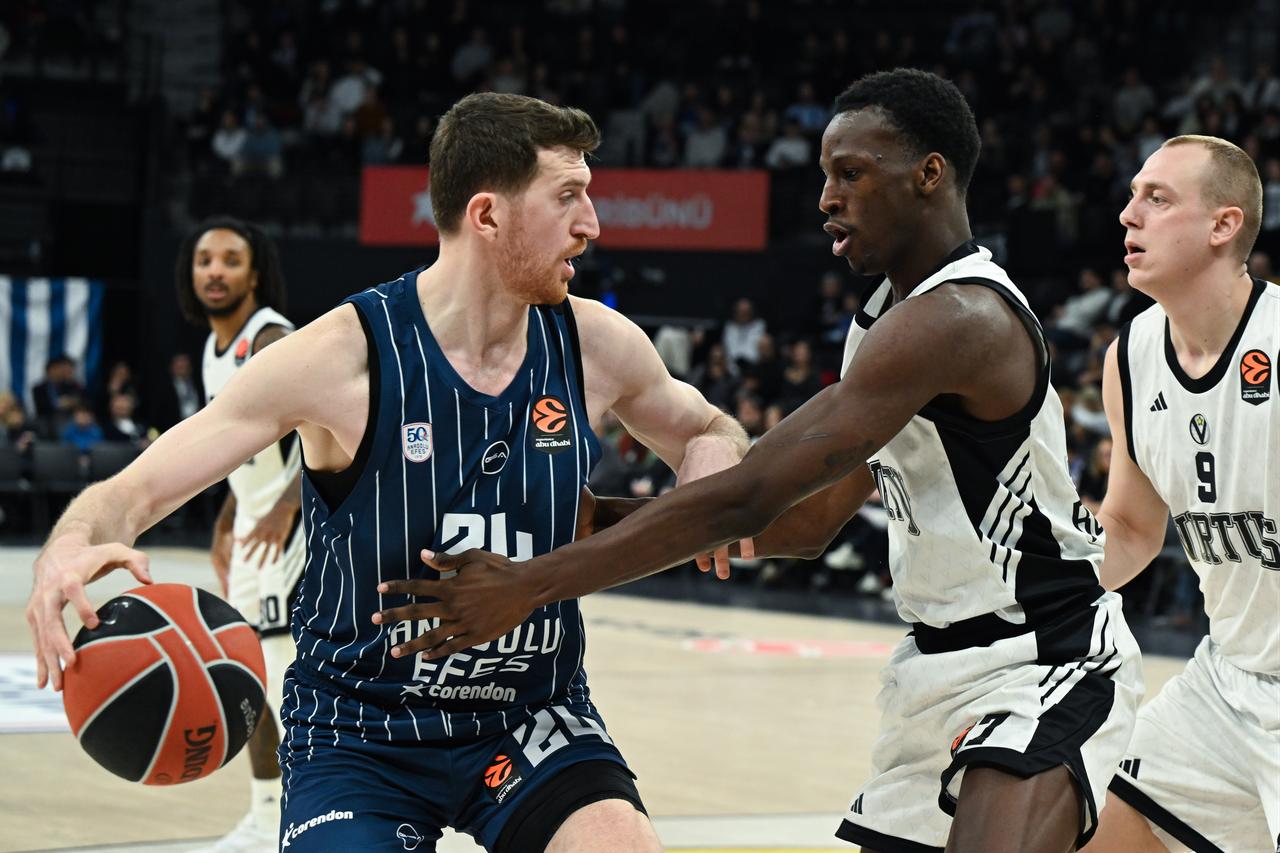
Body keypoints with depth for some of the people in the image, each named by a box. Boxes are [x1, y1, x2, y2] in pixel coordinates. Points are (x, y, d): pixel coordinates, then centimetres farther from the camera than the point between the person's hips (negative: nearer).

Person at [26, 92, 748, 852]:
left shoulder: (594, 346, -4)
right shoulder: (343, 357, -17)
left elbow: (711, 431, 17)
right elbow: (134, 492, -19)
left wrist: (713, 474, -7)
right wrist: (71, 551, -42)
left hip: (533, 720, 3)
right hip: (362, 731, -2)